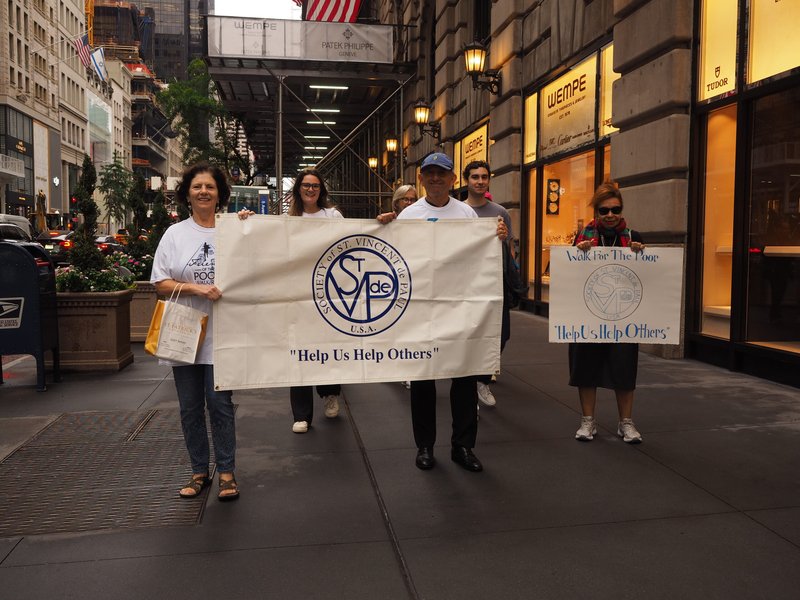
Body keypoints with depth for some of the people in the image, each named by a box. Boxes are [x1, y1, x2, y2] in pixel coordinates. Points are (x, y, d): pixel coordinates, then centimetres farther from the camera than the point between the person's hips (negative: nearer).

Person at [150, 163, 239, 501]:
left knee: (220, 403, -2)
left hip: (220, 333, -2)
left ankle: (227, 473, 13)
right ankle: (199, 471, 24)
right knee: (190, 407, 10)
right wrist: (196, 288, -15)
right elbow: (160, 283, 2)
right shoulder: (175, 234, 5)